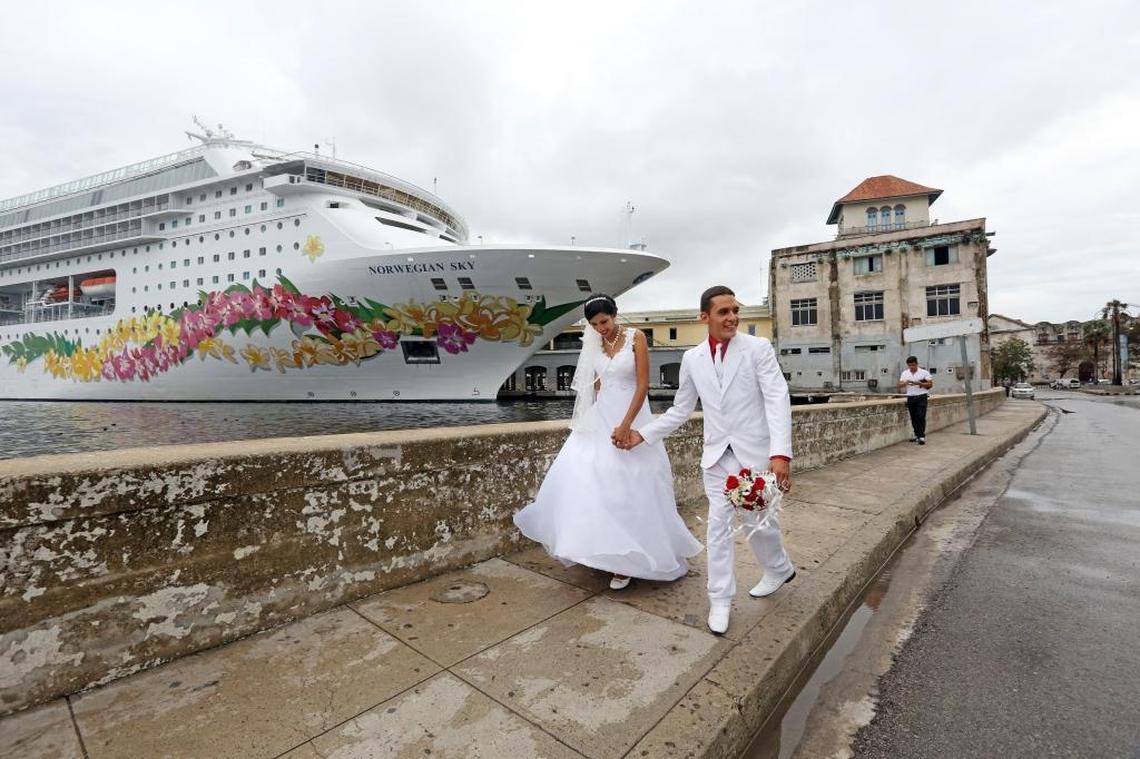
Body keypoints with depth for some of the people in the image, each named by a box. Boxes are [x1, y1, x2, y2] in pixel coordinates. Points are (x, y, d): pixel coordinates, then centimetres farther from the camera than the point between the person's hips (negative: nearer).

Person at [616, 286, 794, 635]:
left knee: (758, 520, 11)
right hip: (717, 454, 3)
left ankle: (780, 570, 43)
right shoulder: (692, 358, 3)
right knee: (719, 524, 5)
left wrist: (781, 453, -25)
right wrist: (641, 435, 2)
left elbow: (778, 400, -13)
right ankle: (720, 599, 20)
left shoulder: (758, 348, -7)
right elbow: (680, 410, 10)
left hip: (755, 452, -2)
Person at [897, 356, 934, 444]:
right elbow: (899, 386, 6)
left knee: (921, 417, -9)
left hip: (921, 397, -4)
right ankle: (917, 434, 17)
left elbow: (930, 384, -5)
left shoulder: (924, 372, 0)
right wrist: (905, 383, -15)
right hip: (910, 397, 4)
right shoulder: (904, 373, 9)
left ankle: (922, 436, -10)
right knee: (914, 418, 8)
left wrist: (919, 383, -19)